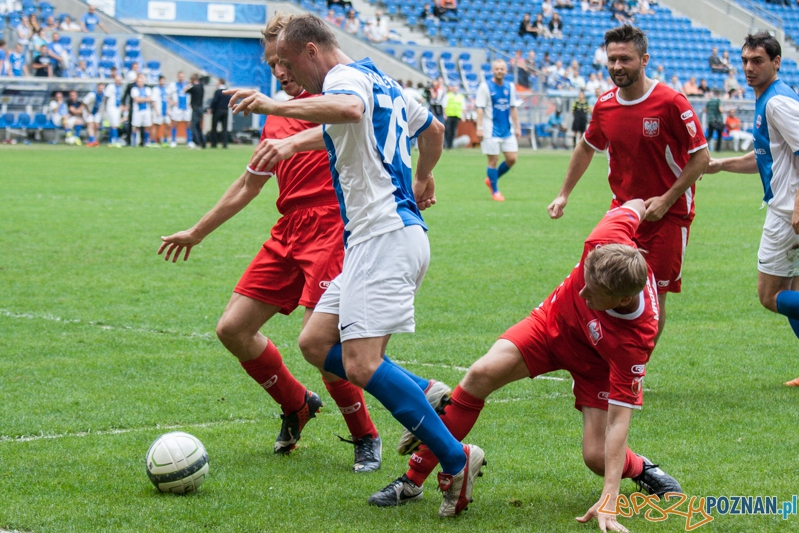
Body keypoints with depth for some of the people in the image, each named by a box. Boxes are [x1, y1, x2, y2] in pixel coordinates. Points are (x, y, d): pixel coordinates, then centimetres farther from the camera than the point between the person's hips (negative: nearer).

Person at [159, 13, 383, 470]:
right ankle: (298, 405, 26)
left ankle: (366, 436, 4)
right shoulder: (276, 119, 21)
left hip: (331, 229, -8)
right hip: (290, 231, 8)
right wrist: (196, 234, 36)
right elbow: (248, 186, 30)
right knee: (233, 329, 4)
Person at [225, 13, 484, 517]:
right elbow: (433, 129, 39)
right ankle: (424, 394, 8)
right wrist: (423, 178, 56)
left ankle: (456, 460, -14)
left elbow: (349, 108, -35)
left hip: (385, 236, -11)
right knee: (316, 342, 10)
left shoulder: (347, 76, -8)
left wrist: (275, 106, -35)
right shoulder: (381, 80, 22)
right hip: (380, 237, 11)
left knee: (361, 364, -18)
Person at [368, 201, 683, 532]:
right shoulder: (609, 238, -36)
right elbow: (635, 205, -12)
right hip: (554, 321, 4)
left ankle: (641, 469, 23)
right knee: (481, 375, -19)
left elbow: (619, 418, -36)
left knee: (597, 456, -18)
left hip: (601, 362, -3)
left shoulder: (636, 338, -40)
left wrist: (608, 502, -39)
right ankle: (412, 481, -11)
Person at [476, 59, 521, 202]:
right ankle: (495, 192, 10)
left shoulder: (510, 87, 9)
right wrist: (479, 128, -16)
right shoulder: (485, 87, -6)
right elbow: (480, 108, -9)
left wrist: (517, 127, 10)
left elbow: (513, 108, 14)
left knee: (511, 159, 1)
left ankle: (491, 180, 23)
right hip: (491, 130, -5)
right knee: (493, 160, -2)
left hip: (507, 130, 5)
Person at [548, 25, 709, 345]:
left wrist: (666, 200, -17)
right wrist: (564, 194, 18)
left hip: (667, 214, -4)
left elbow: (701, 157, -12)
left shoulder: (671, 103, -15)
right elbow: (586, 148, 20)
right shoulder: (605, 106, 0)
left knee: (654, 297, -3)